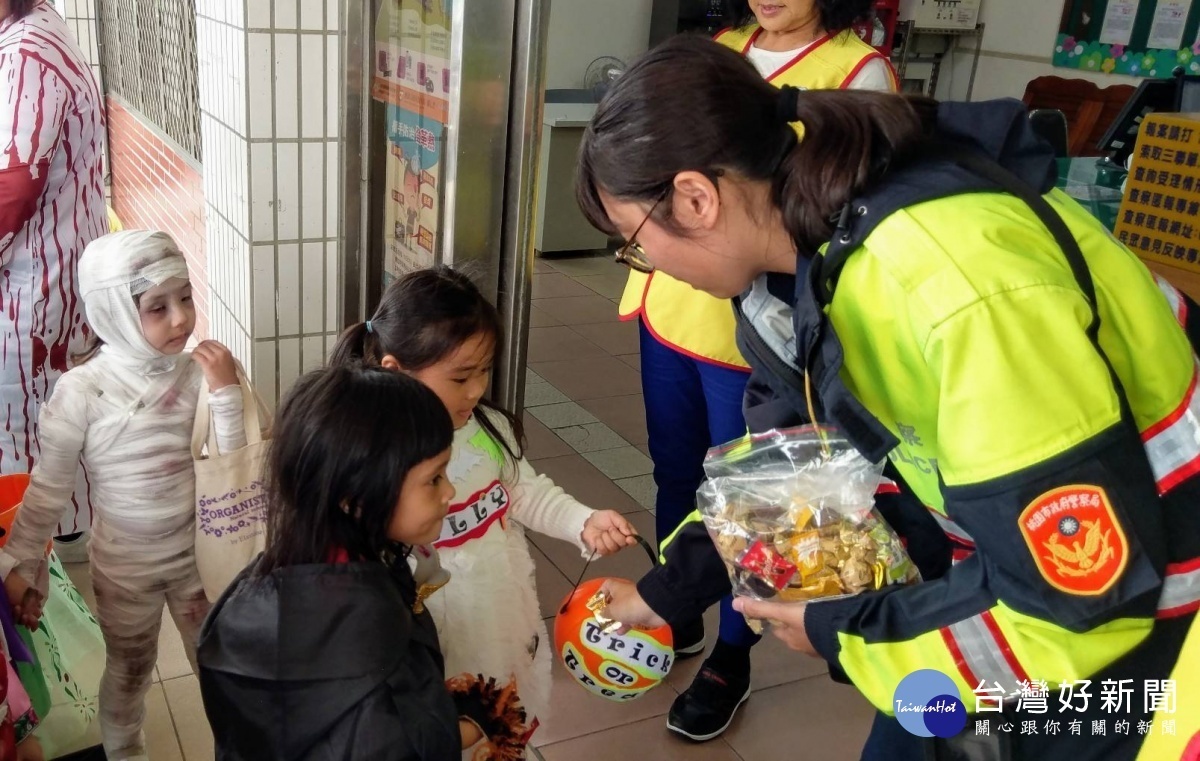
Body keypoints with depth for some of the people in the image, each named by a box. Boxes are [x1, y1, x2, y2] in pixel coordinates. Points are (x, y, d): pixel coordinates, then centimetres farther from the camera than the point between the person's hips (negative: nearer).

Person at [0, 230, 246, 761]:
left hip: (198, 550, 1)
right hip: (124, 562, -1)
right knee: (129, 672, 21)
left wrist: (226, 393, -24)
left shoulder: (199, 371, -16)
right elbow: (48, 487, -10)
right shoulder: (82, 390, -20)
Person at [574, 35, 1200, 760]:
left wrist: (842, 630, -18)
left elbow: (1090, 593, -29)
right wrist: (668, 588, 9)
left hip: (1137, 617, -6)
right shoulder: (803, 238, -8)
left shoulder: (962, 285, -35)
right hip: (1020, 555, 7)